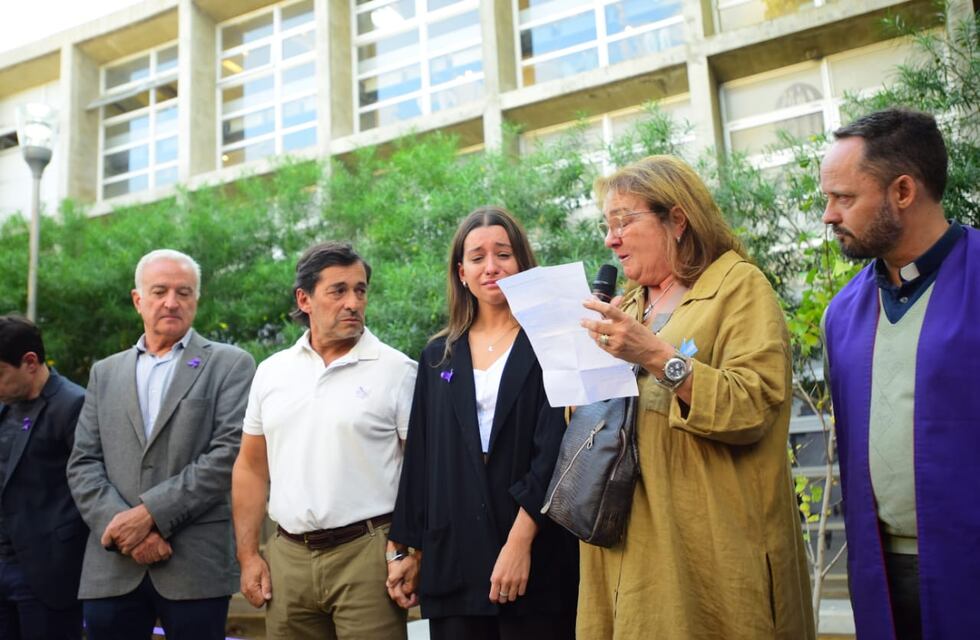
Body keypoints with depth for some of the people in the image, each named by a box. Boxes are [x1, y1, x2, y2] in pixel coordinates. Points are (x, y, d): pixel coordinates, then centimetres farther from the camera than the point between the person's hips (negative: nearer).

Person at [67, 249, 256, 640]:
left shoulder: (229, 365, 3)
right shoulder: (105, 373, 15)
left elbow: (229, 452, -8)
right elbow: (83, 464, 8)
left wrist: (149, 513, -13)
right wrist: (120, 524, -8)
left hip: (196, 566, -3)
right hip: (111, 568, 3)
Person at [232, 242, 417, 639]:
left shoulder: (397, 371, -4)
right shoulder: (271, 372, 8)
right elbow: (252, 468, 12)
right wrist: (248, 556, 7)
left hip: (366, 553, -4)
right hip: (287, 558, 4)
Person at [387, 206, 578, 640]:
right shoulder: (438, 357, 12)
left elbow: (555, 448, -10)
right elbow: (420, 458, 12)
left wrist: (520, 540, -17)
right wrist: (406, 549, 11)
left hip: (536, 559, -3)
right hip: (451, 558, 4)